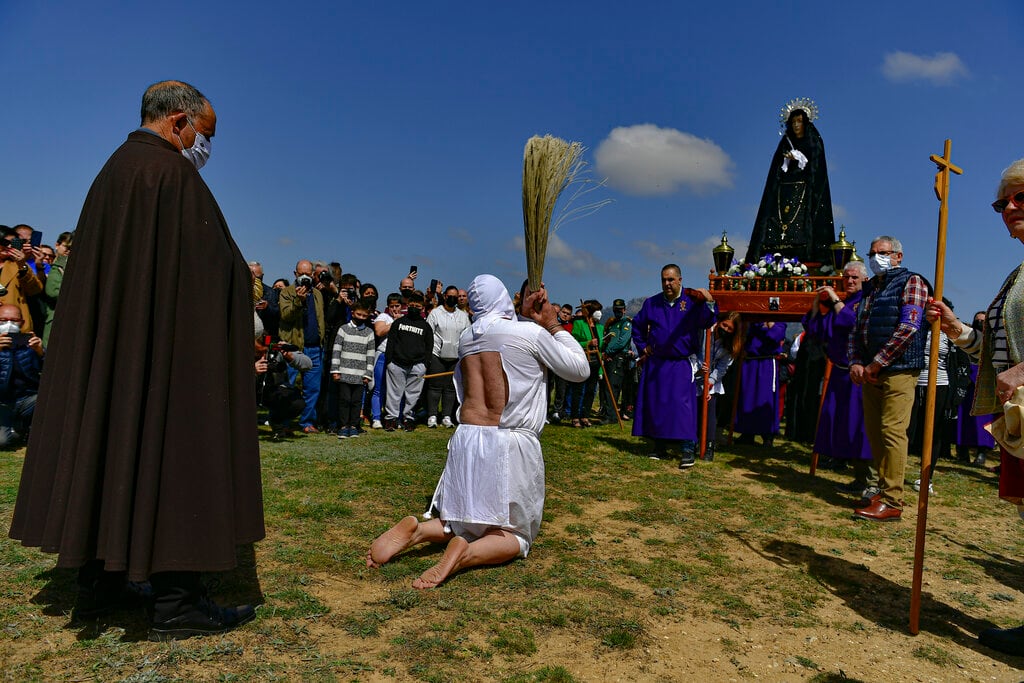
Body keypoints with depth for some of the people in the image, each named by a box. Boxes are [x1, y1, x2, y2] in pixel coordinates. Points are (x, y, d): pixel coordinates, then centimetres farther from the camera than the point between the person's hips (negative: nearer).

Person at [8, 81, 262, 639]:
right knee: (168, 453, -5)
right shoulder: (171, 172, -12)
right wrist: (242, 279, 2)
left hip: (104, 343, 10)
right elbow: (211, 264, -16)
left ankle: (97, 588, 23)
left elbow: (98, 268, 19)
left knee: (109, 445, 13)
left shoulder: (112, 170, 17)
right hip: (169, 345, -9)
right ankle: (175, 603, 2)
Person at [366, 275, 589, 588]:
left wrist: (526, 319, 21)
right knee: (515, 535, 10)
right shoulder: (531, 334, -8)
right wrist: (553, 326, 11)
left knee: (467, 522, 23)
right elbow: (579, 370, 4)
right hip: (512, 445, -5)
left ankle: (417, 530, -6)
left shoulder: (466, 337, 9)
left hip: (467, 439, 5)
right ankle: (466, 554, -21)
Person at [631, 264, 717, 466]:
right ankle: (660, 448, 18)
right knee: (655, 404, 7)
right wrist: (642, 348, 14)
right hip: (655, 364, 4)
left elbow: (706, 323, -18)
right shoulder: (651, 303, 7)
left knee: (682, 405, -9)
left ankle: (687, 450, -4)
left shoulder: (691, 301, -3)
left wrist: (709, 303, -33)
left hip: (681, 364, -4)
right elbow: (637, 325, 21)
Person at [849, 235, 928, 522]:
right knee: (874, 431, 10)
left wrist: (876, 363, -14)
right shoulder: (869, 290, 21)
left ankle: (891, 502, -8)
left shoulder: (911, 282, -1)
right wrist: (856, 363, 0)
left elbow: (908, 327, -14)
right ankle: (884, 486, 21)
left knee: (892, 431, -10)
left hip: (898, 370, -7)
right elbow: (856, 331, 19)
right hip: (870, 373, 7)